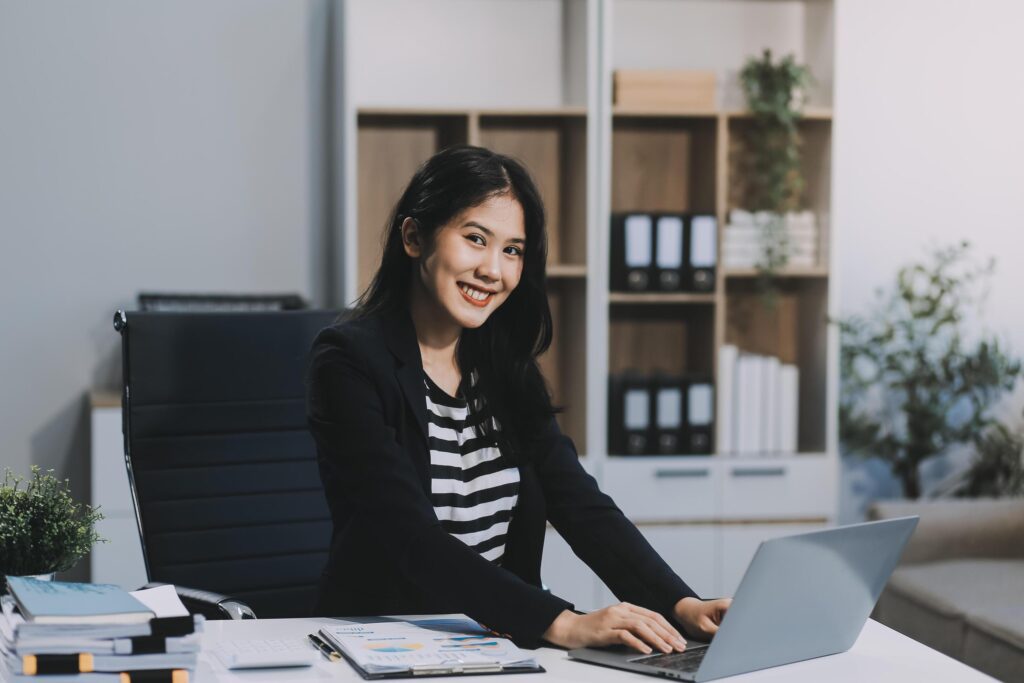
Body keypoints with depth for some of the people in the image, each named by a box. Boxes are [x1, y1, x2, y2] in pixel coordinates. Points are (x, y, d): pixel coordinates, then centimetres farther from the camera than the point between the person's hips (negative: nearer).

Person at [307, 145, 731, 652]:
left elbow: (582, 506, 1)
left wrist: (680, 605, -15)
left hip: (505, 641, 5)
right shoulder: (350, 363, -10)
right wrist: (563, 624, -29)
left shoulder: (505, 366, 9)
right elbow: (410, 538, -20)